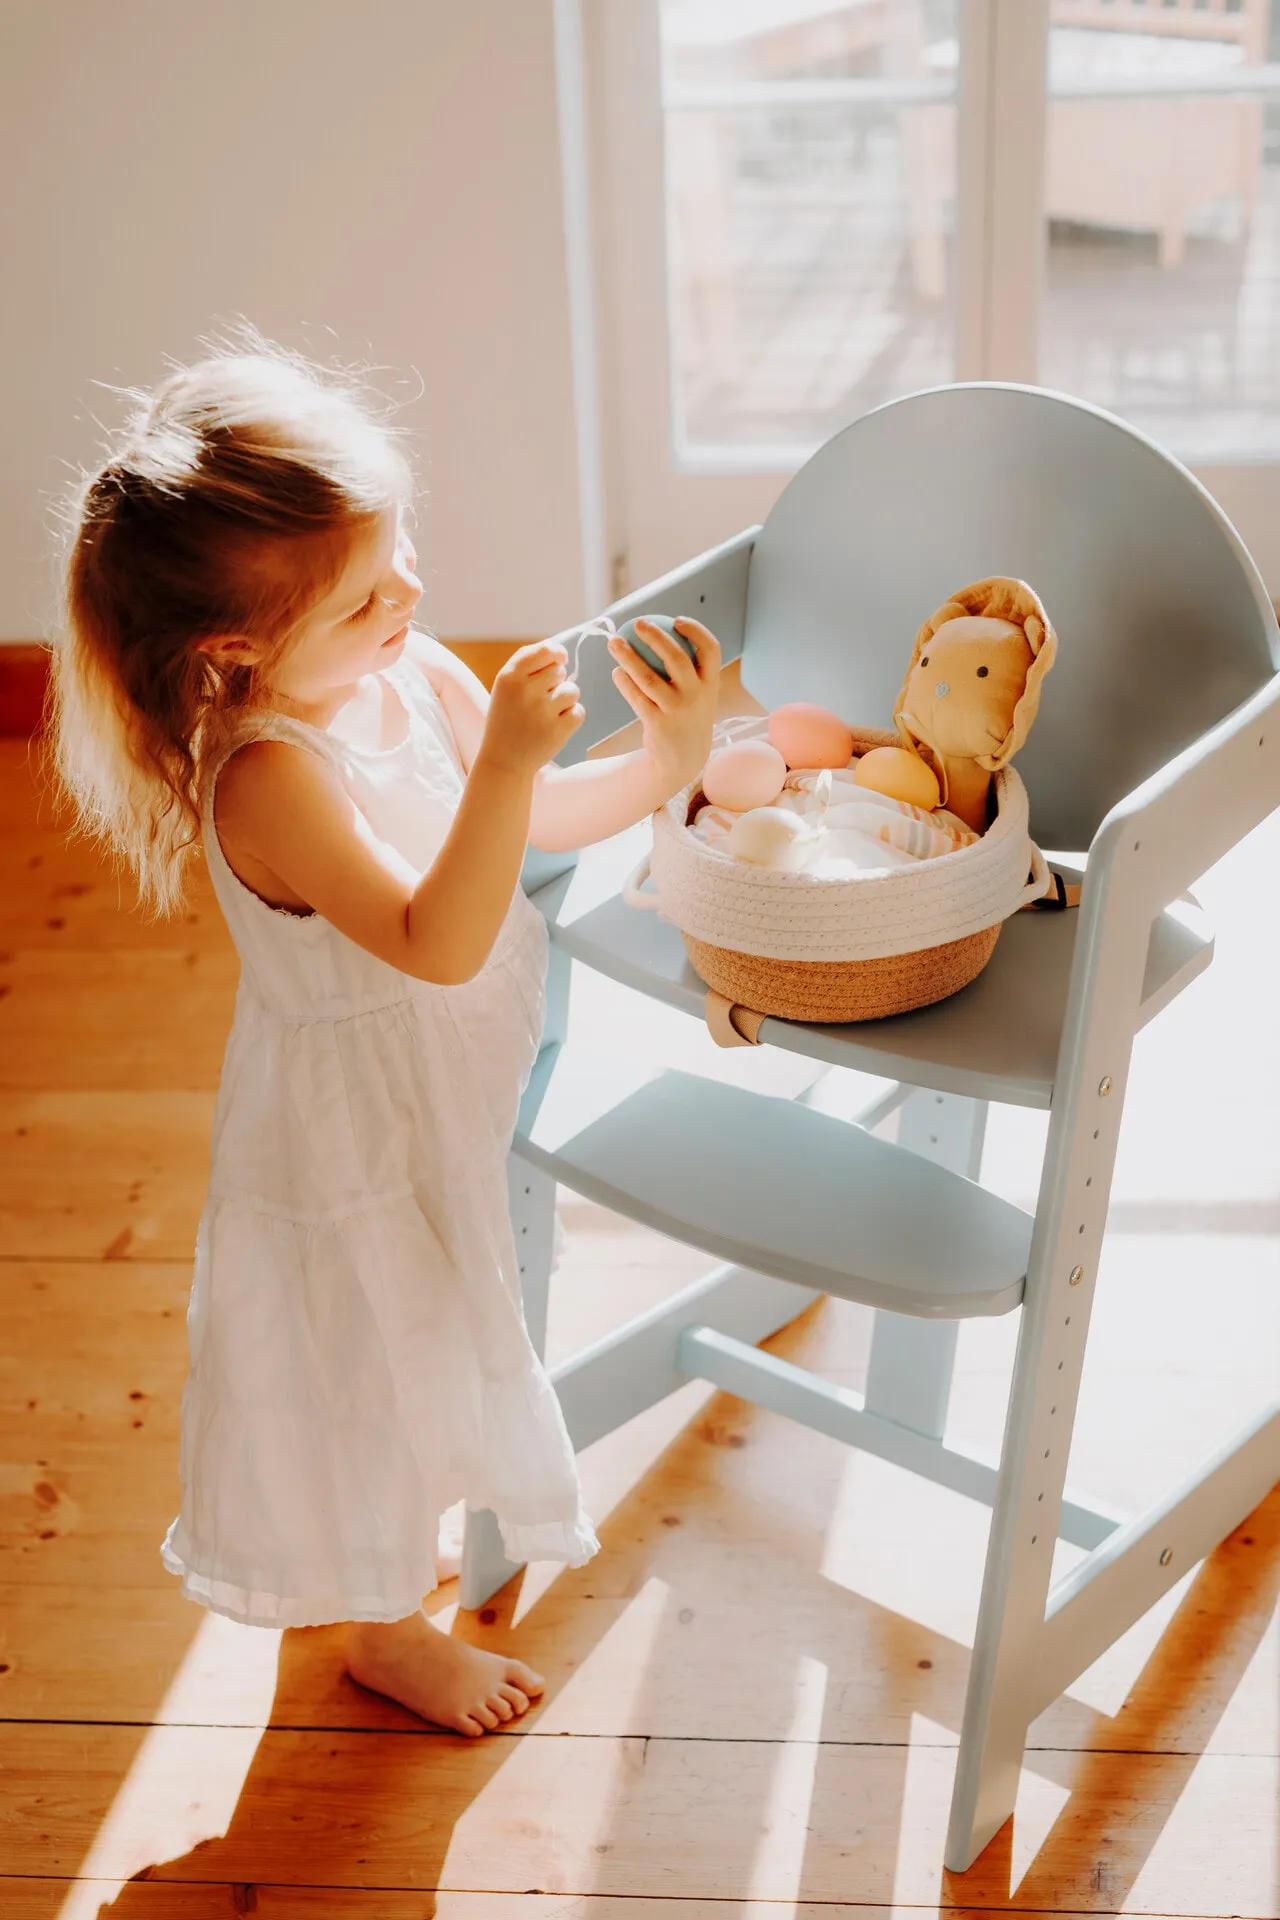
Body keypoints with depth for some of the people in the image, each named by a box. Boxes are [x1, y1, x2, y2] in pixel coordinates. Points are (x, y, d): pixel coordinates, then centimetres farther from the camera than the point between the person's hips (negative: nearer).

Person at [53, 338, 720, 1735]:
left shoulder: (414, 675, -9)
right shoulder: (269, 777, -33)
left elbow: (537, 820, 2)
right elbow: (438, 942, -39)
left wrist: (667, 761, -14)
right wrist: (505, 762, -46)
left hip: (450, 1085, 8)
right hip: (352, 1130, -8)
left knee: (435, 1333, 30)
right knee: (373, 1357, 14)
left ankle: (402, 1536, 59)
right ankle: (382, 1628, 41)